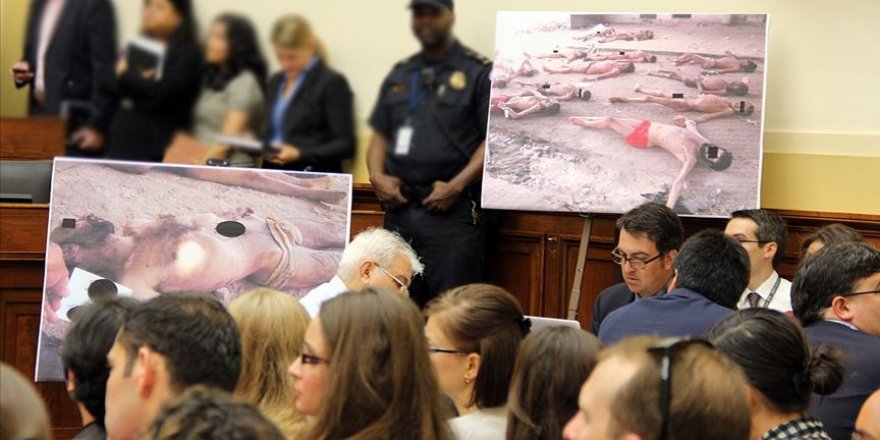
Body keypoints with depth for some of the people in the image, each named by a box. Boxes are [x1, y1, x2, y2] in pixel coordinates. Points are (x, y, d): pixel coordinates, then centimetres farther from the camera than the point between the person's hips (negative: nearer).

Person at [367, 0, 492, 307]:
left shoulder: (479, 73, 1)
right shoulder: (399, 75, 19)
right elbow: (380, 135, 22)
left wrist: (456, 186, -14)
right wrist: (377, 176, 3)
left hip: (452, 210, -6)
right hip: (399, 208, 6)